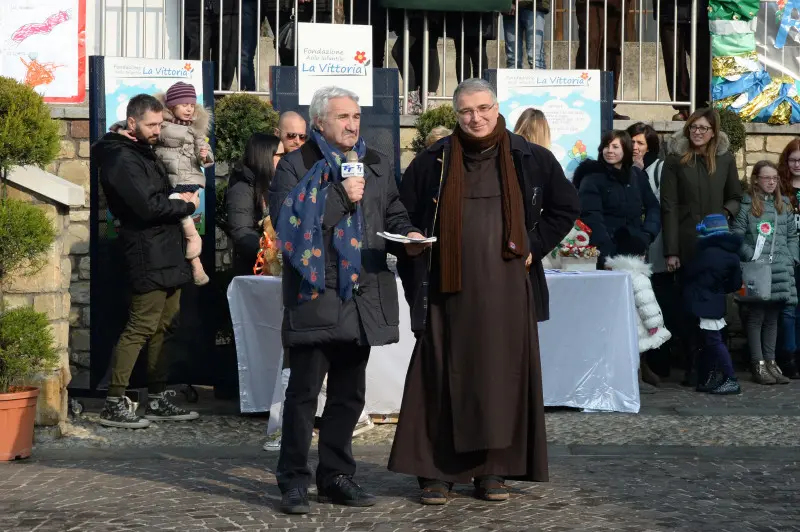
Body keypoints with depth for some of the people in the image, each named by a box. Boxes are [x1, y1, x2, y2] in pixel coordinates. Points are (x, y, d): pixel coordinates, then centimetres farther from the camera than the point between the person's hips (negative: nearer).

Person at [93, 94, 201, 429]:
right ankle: (114, 404, -5)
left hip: (167, 255, 10)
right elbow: (149, 206, -20)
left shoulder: (144, 153, 18)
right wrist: (187, 205, -8)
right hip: (148, 257, -10)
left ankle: (157, 400, 19)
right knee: (140, 328, -10)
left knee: (163, 328, 12)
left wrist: (179, 201, 8)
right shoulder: (122, 159, -12)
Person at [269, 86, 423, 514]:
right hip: (315, 295, -5)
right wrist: (341, 197, -17)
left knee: (349, 393, 12)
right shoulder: (296, 165, -2)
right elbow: (288, 219, -15)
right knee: (304, 391, -2)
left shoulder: (375, 164, 15)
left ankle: (336, 476, 23)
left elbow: (393, 212, 25)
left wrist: (408, 234, 4)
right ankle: (294, 482, 7)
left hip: (363, 297, 6)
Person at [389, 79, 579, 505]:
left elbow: (565, 208, 14)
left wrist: (533, 247, 4)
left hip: (506, 289, 1)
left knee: (502, 373, 3)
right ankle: (436, 470, 8)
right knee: (444, 376, 0)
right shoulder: (433, 162, 2)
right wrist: (416, 263, 4)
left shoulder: (530, 159, 4)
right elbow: (403, 214, 12)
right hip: (449, 289, -1)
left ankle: (493, 469, 13)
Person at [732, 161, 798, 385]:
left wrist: (791, 258, 5)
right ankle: (758, 364, 6)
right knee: (756, 316, -1)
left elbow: (792, 236, 16)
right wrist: (751, 257, -13)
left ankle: (771, 361, 16)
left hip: (781, 272, 5)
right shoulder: (747, 205, -2)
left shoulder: (784, 205, 14)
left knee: (772, 317, 10)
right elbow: (736, 236, -6)